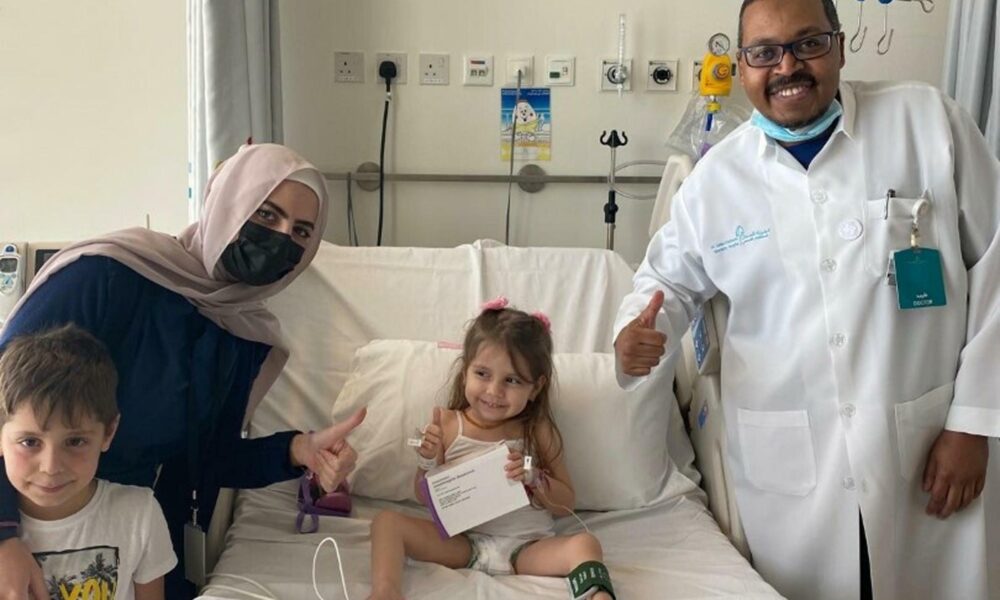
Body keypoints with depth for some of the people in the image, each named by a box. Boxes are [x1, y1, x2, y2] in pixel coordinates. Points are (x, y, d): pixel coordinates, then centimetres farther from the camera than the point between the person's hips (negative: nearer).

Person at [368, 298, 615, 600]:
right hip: (463, 542, 1)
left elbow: (565, 504, 3)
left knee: (585, 544, -27)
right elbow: (427, 499, 7)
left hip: (527, 547, -1)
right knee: (386, 521, -15)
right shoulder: (448, 425, 0)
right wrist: (429, 462, -14)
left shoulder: (538, 431, 0)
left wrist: (533, 477, -16)